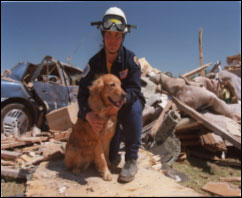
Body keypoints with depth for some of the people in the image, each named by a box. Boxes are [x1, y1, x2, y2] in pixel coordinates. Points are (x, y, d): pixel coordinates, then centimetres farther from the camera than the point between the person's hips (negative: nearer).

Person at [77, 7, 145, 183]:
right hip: (103, 110, 1)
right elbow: (83, 92, -18)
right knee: (110, 158, -5)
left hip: (128, 103, -1)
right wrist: (88, 114, -37)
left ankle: (132, 160, -24)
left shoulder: (130, 58, -17)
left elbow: (134, 89, -25)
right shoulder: (94, 62, -13)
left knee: (134, 109, -39)